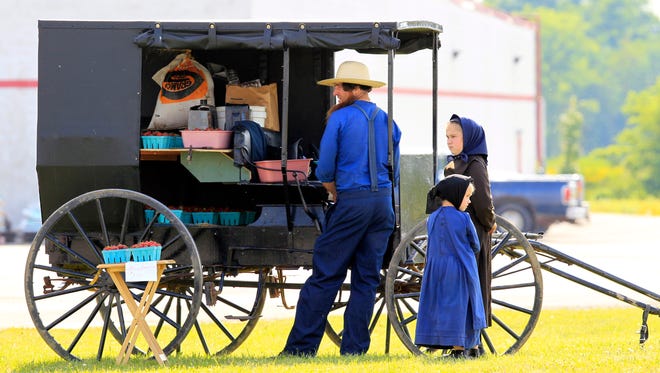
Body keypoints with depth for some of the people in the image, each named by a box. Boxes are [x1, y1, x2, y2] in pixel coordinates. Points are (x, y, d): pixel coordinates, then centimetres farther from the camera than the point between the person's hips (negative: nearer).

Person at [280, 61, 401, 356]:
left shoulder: (340, 117, -4)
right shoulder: (387, 121, 12)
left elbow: (325, 169, -5)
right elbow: (394, 173, 15)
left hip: (351, 202, -5)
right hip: (383, 203, 5)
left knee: (325, 275, -2)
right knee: (367, 278, 7)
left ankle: (302, 346, -3)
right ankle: (354, 348, 5)